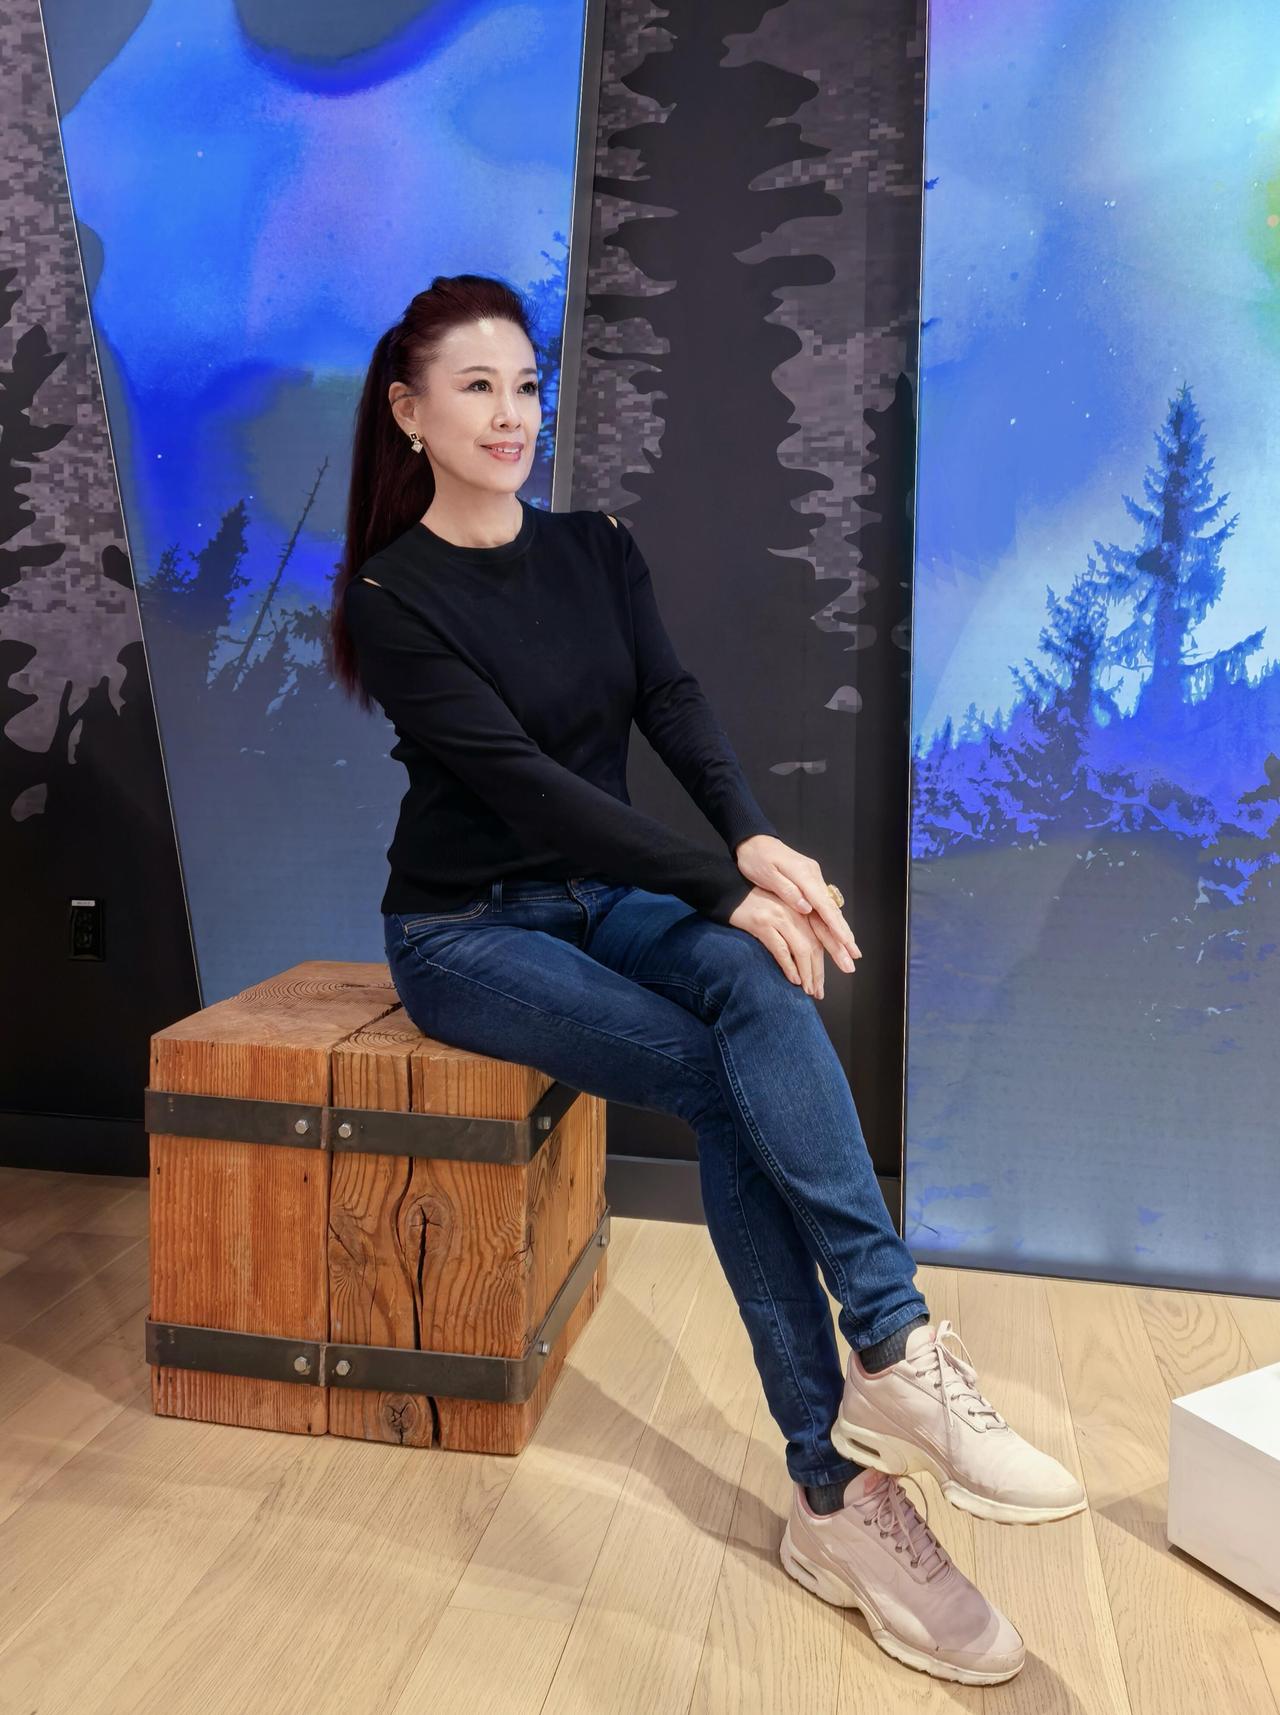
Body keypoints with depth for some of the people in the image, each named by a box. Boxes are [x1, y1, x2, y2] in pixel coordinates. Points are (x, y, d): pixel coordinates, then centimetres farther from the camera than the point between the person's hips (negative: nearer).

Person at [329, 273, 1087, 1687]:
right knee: (730, 1082, -27)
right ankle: (844, 1487, -24)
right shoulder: (395, 597, -10)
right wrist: (724, 887, -28)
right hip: (468, 930, -4)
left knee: (759, 985, -30)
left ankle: (869, 1402, -34)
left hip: (609, 896, 4)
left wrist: (755, 843, -28)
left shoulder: (596, 552, 6)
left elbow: (674, 706, -7)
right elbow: (520, 776, -21)